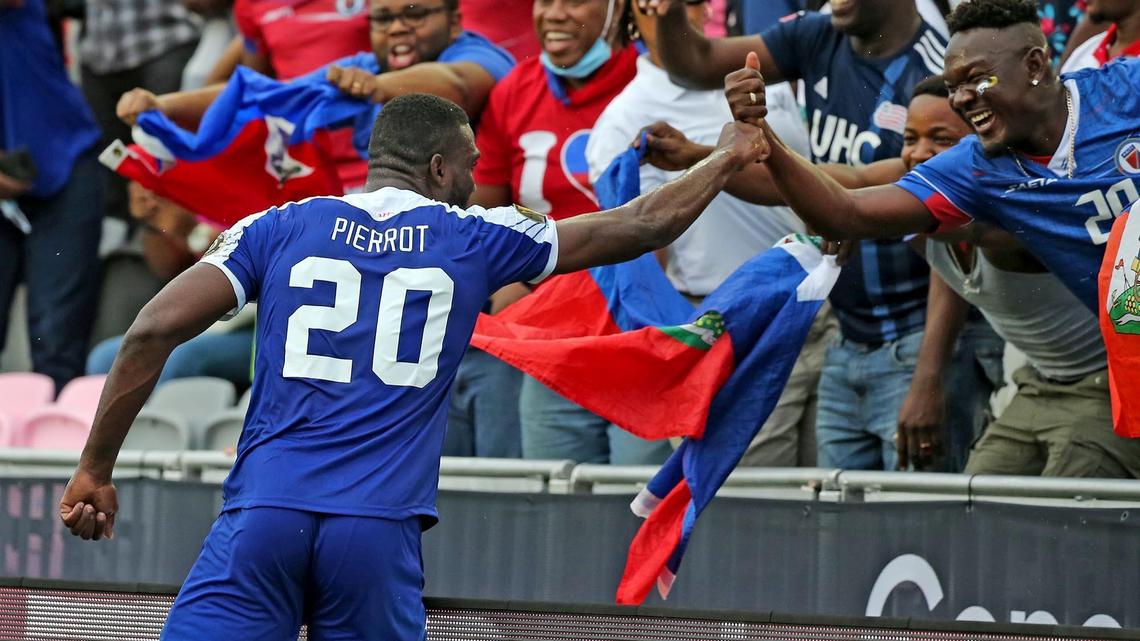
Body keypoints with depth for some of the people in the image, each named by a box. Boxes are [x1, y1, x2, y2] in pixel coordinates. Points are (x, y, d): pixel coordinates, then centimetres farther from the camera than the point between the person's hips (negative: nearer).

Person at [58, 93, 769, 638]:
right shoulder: (474, 237, 11)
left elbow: (153, 330, 1)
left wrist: (95, 468, 9)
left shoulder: (280, 227, 11)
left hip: (264, 513, 0)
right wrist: (729, 157, 37)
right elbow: (642, 226, 20)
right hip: (381, 530, 0)